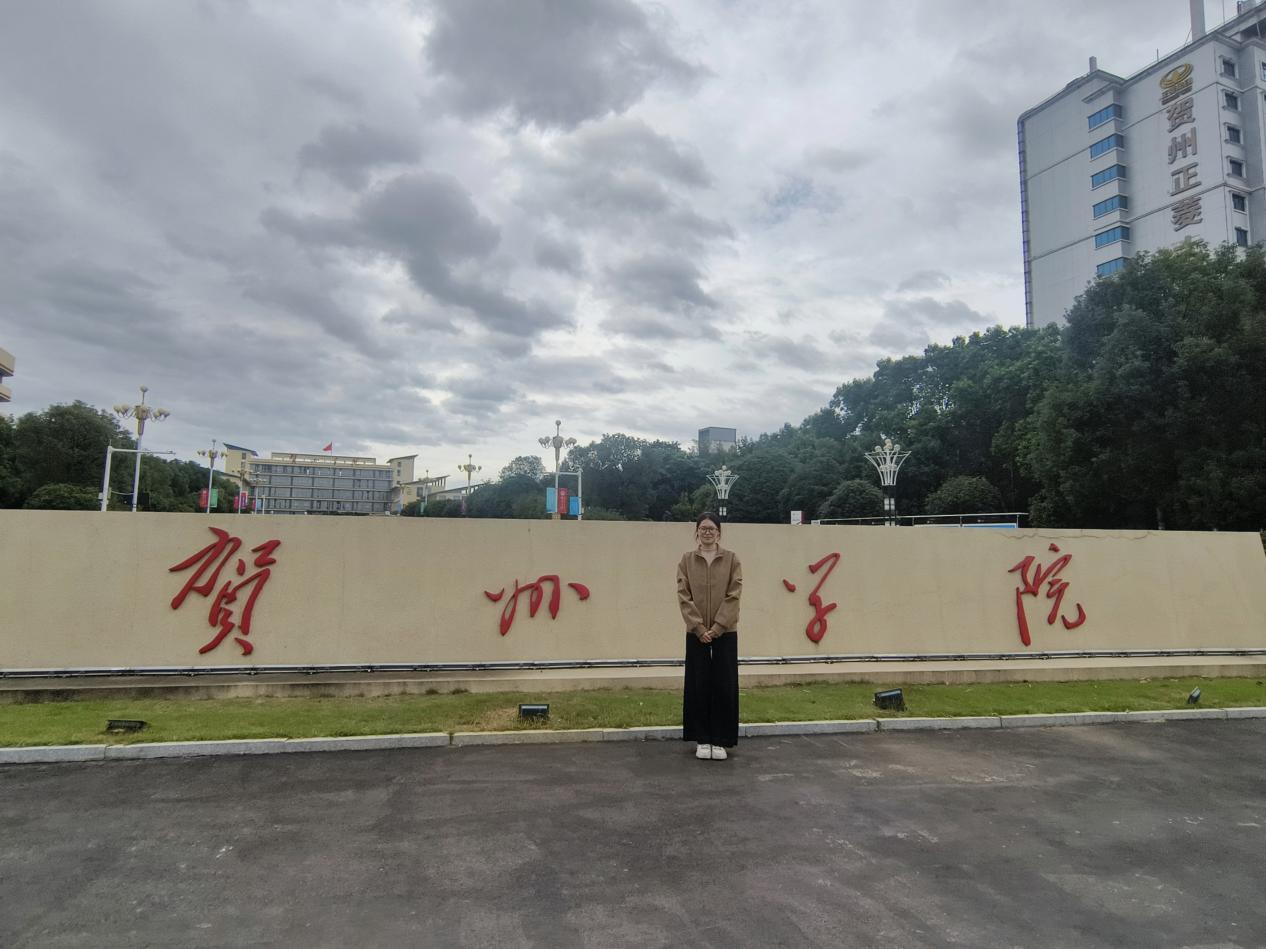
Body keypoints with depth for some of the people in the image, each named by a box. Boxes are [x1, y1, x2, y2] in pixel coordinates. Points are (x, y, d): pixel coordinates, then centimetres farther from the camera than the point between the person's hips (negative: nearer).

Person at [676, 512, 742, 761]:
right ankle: (702, 740, 16)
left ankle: (720, 741, 14)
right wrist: (699, 627, -12)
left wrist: (718, 626, -13)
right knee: (698, 685, 5)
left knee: (724, 686, 2)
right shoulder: (687, 559, 2)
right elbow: (683, 595, -3)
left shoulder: (731, 559, 0)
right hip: (696, 632, 1)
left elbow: (734, 594, -5)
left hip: (725, 631, 0)